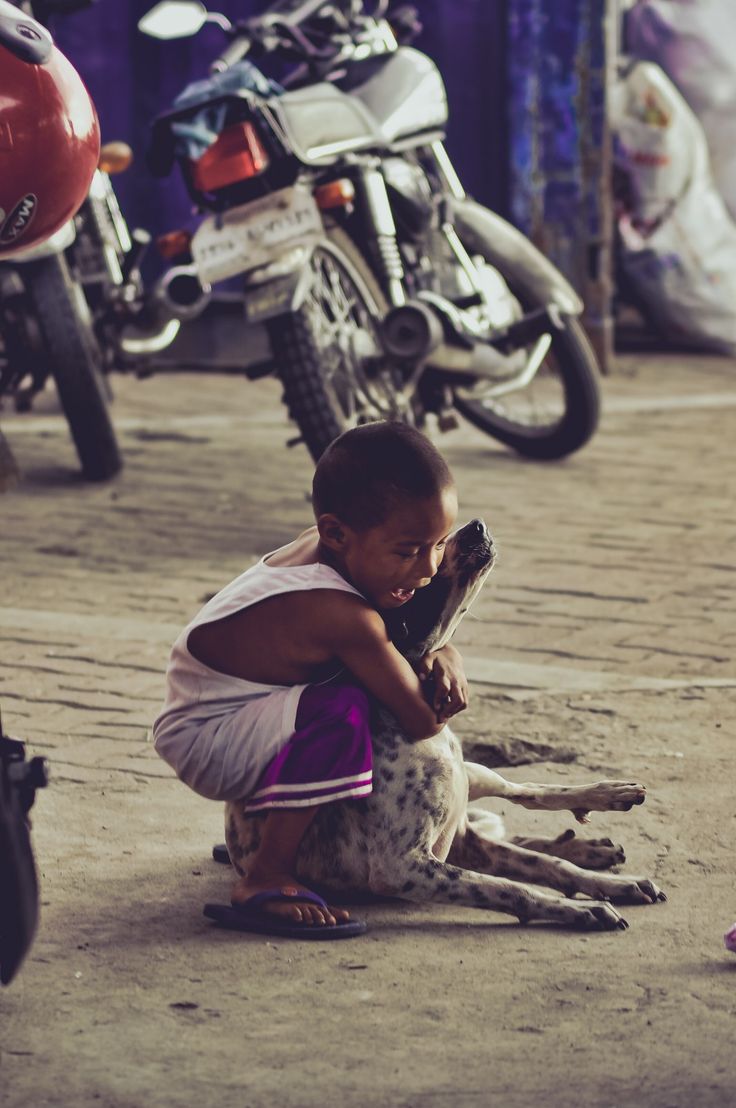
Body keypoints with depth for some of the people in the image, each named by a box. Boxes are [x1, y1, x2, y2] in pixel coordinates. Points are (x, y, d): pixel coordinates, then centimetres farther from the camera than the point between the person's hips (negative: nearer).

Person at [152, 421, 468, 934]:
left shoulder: (317, 549, -4)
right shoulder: (346, 617, -32)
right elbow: (423, 723, -25)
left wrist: (444, 656, -9)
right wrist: (441, 703, -3)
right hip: (201, 742, -10)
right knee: (340, 712, -33)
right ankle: (266, 877, -22)